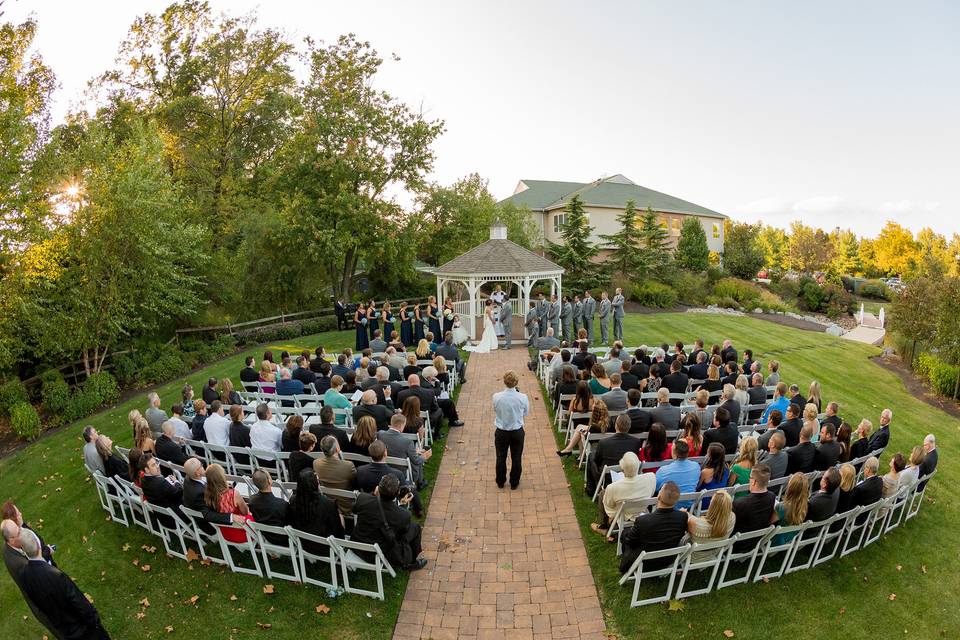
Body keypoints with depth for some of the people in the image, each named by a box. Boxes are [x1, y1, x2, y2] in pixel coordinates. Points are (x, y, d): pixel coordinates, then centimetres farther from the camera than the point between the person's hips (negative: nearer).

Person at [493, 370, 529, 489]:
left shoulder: (497, 397, -20)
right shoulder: (523, 398, -20)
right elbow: (526, 413, -3)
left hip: (501, 432, 1)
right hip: (517, 432, 0)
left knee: (501, 457, 21)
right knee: (516, 458, 19)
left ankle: (500, 482, 38)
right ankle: (514, 483, 36)